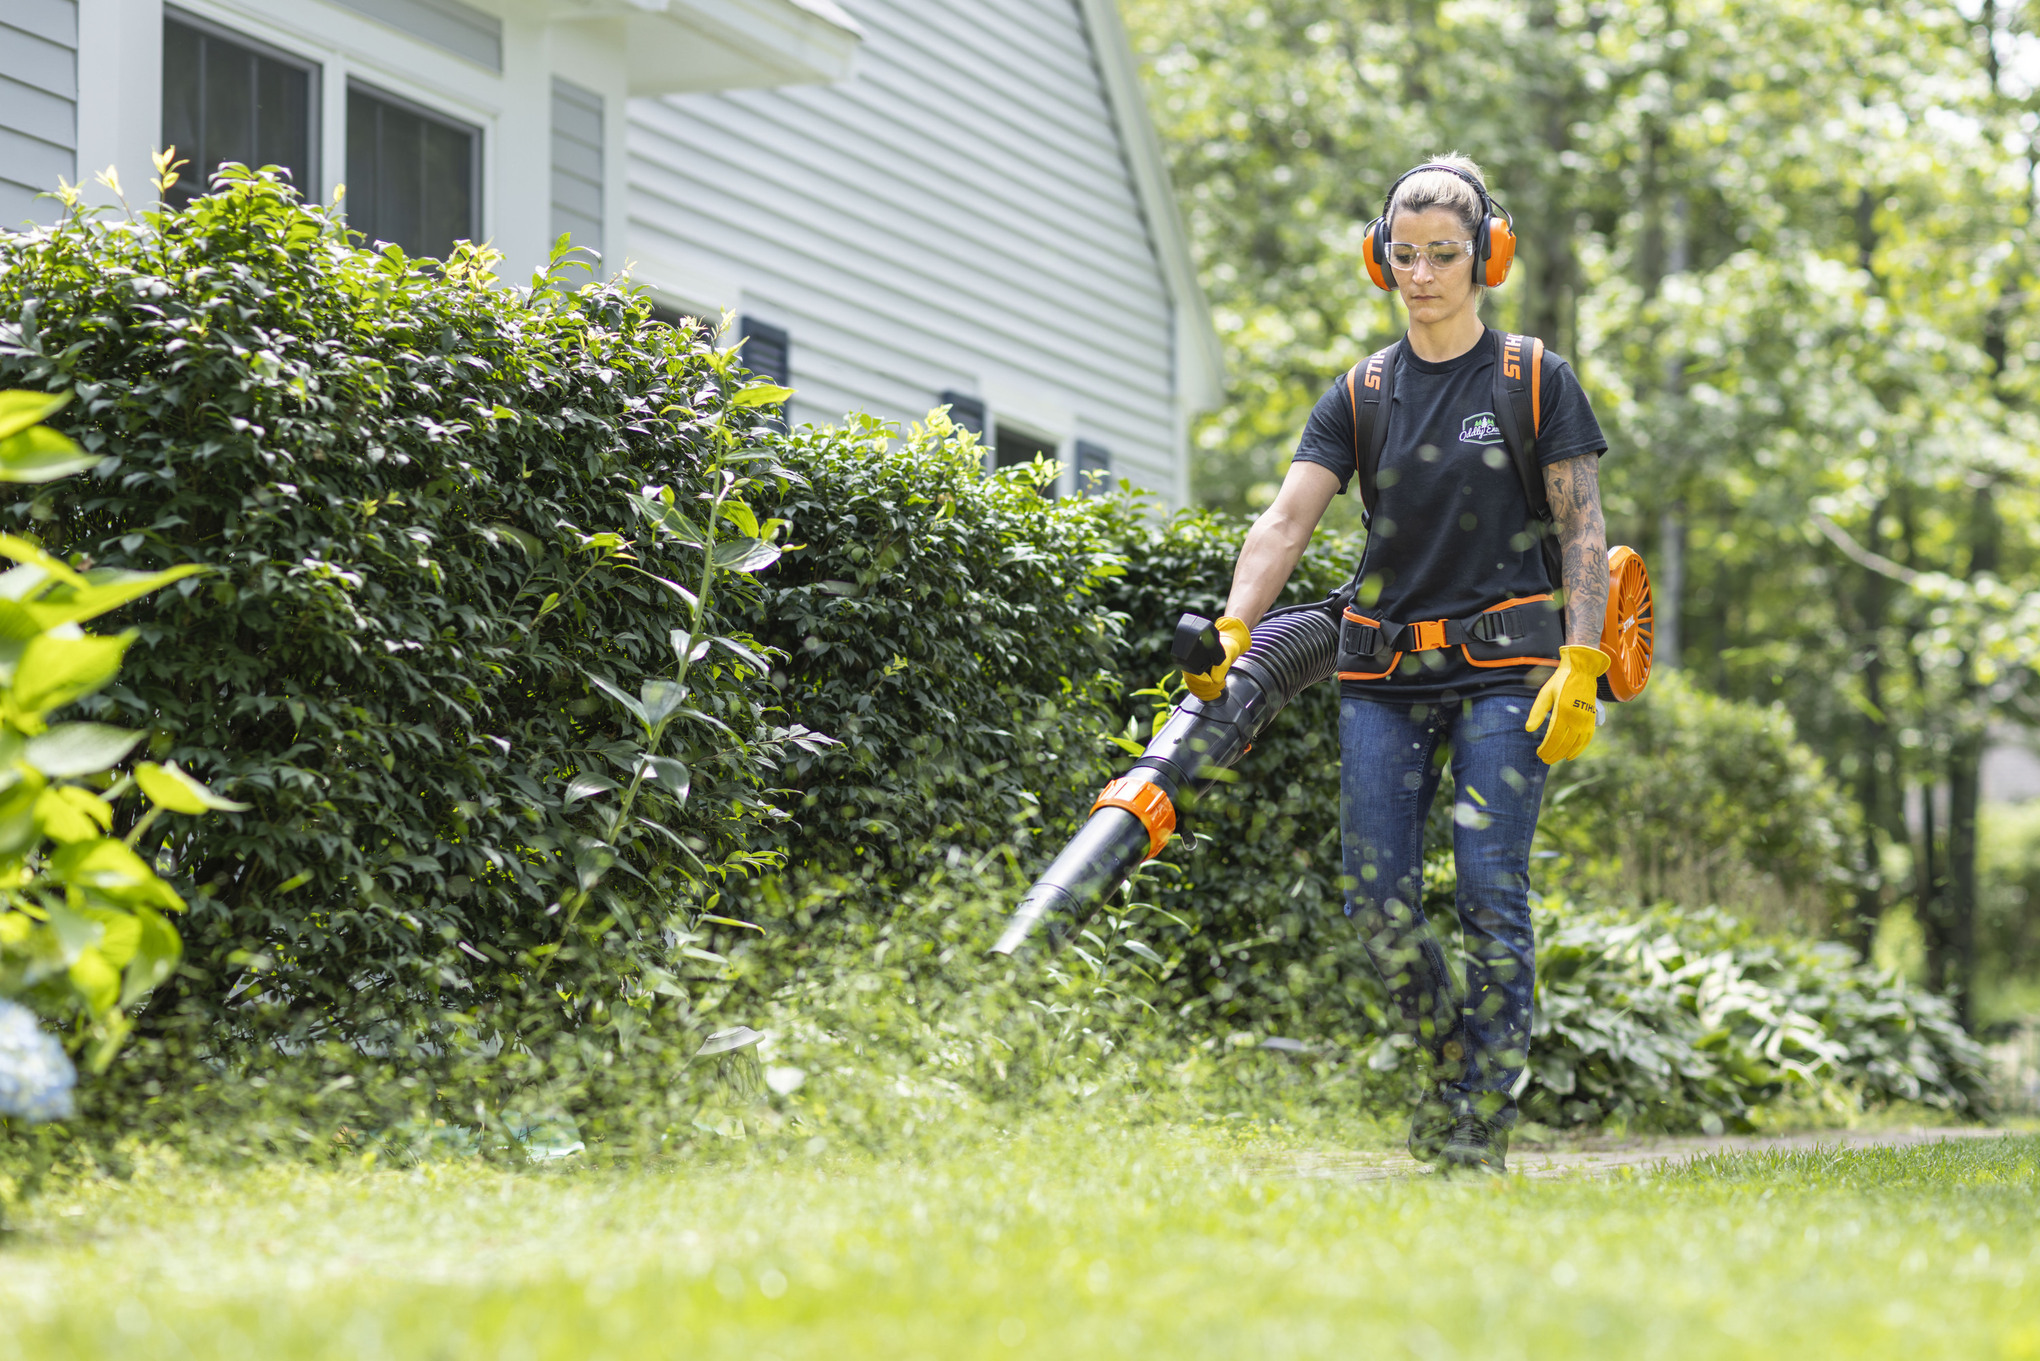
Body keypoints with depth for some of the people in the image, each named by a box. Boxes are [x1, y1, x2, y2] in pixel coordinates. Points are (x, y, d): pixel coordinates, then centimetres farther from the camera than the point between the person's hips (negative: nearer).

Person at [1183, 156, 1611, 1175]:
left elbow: (1584, 533, 0)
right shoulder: (1360, 395, 9)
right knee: (1377, 898, -3)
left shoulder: (1536, 381, 2)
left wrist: (1579, 667, -11)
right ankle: (1453, 1059, 22)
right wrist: (1232, 632, -17)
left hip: (1503, 670, -3)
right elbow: (1285, 523, -1)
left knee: (1490, 890, -10)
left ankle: (1481, 1123, -2)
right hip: (1385, 675, 3)